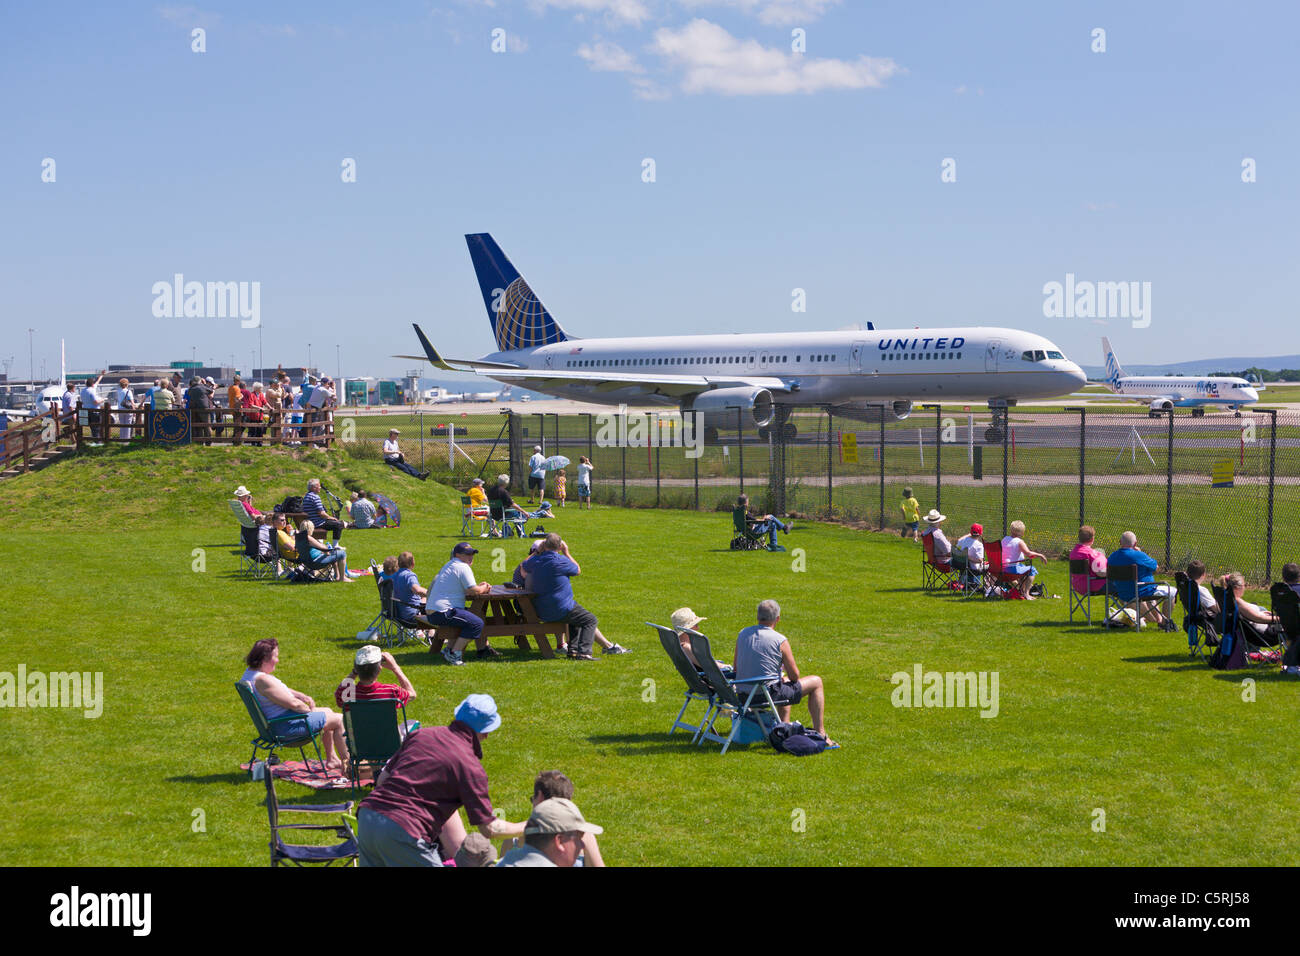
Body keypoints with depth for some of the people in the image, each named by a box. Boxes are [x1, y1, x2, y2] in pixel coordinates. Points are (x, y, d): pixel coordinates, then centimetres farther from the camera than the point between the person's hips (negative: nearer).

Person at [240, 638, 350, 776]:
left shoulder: (250, 673, 5)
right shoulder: (263, 680, -29)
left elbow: (282, 690, 16)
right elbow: (293, 703, -27)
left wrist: (303, 697, 2)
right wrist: (310, 711, -8)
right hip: (286, 726, -11)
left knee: (328, 711, 26)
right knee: (339, 720, -2)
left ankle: (332, 759, 34)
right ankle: (347, 766, 7)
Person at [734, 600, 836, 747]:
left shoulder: (742, 634, 2)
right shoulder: (780, 640, -14)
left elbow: (736, 666, 13)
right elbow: (794, 676, -8)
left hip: (743, 695, 7)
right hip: (768, 693, -7)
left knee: (785, 683, 37)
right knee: (816, 682, 12)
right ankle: (819, 734, 12)